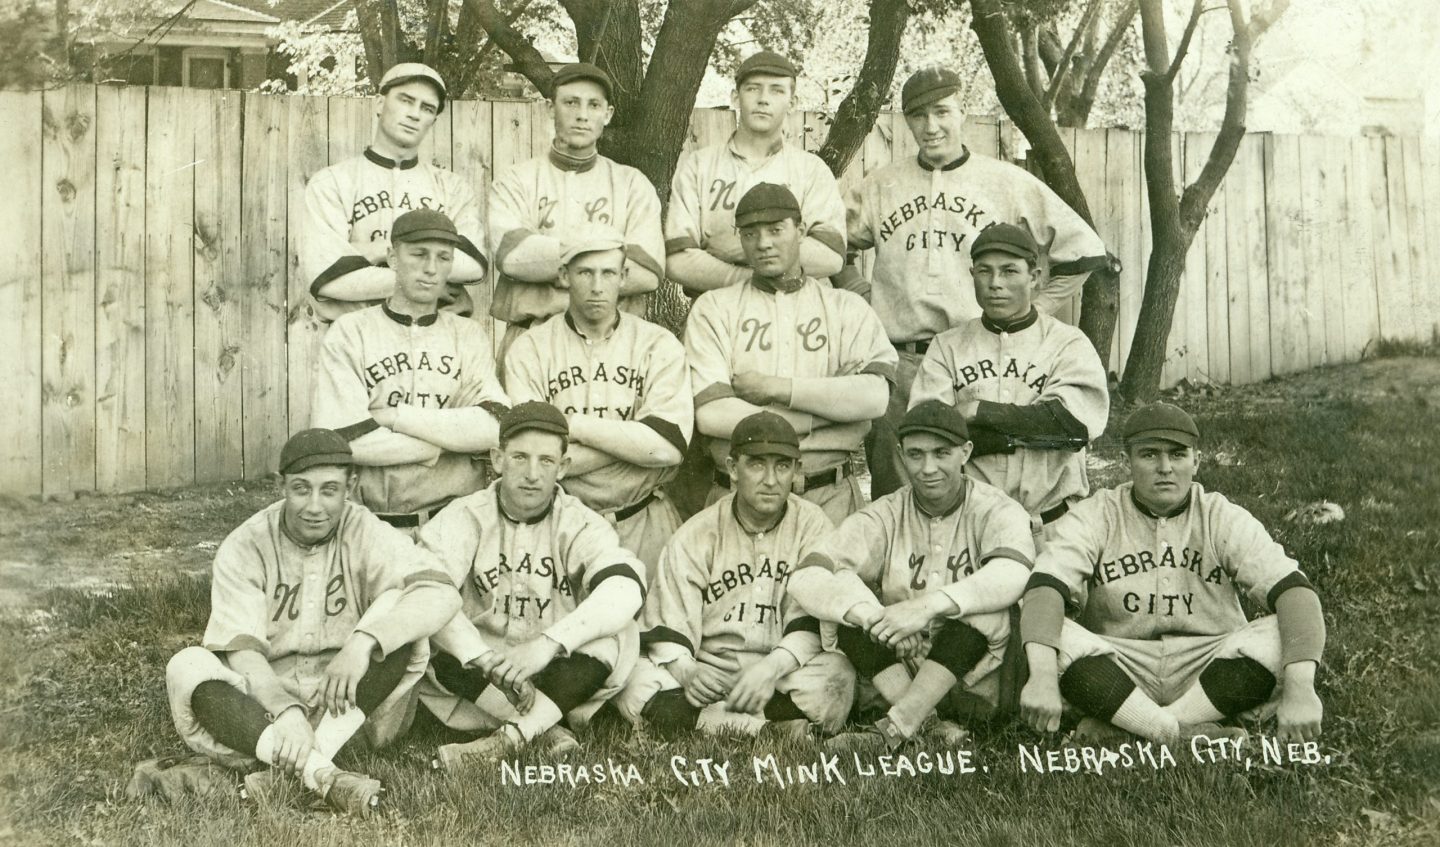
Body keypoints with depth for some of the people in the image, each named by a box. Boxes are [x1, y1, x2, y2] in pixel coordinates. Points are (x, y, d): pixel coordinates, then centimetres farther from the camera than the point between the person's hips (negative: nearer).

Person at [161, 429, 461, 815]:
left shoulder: (367, 535, -6)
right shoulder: (244, 548, -6)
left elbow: (442, 592, -23)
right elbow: (242, 652, -16)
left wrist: (363, 641, -38)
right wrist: (286, 711, -36)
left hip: (352, 704, 0)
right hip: (267, 701, 1)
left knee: (398, 607, -23)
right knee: (187, 667, -25)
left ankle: (291, 767, -30)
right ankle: (319, 772, -42)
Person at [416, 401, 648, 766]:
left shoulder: (580, 524, -3)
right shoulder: (466, 517, -2)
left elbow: (626, 588, -24)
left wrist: (548, 643, -38)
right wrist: (483, 659, -36)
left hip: (563, 680, 0)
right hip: (479, 681, 0)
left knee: (615, 637, -28)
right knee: (437, 649, -29)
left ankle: (507, 738, -28)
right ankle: (546, 730, -23)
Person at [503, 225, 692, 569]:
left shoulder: (659, 345, 3)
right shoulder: (529, 349, 1)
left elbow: (669, 446, -12)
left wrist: (574, 425, -12)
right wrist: (633, 438, -11)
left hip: (644, 524, 1)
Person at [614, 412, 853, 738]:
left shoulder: (812, 525, 2)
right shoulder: (696, 534, 4)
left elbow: (815, 620, -8)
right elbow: (666, 628, -1)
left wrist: (772, 667, -27)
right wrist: (686, 670, -24)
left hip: (783, 673, -1)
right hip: (709, 672, 2)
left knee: (837, 673, -32)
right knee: (634, 680, -27)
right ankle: (775, 730, -33)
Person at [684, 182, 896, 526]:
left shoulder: (846, 308, 11)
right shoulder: (713, 308, 8)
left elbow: (874, 397, -7)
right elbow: (710, 413, -7)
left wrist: (774, 387, -8)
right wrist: (827, 411, -4)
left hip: (828, 498, 0)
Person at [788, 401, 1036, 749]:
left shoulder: (997, 511, -3)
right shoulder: (885, 516, 3)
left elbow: (1012, 575, -27)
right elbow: (806, 577, -11)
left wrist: (929, 605, -40)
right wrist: (871, 614, -30)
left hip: (977, 679, -2)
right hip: (900, 674, 3)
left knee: (980, 611, -30)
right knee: (852, 618, -20)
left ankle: (895, 727, -31)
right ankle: (930, 725, -28)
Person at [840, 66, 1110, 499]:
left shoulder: (1010, 183, 7)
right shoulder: (878, 187, 13)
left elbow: (1084, 252, 10)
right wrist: (860, 303, 11)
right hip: (898, 364, 2)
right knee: (893, 492, 4)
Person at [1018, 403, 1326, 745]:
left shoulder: (1225, 519, 0)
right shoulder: (1095, 517, -2)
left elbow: (1293, 591, -15)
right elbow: (1045, 590, -19)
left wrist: (1299, 688, -33)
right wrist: (1043, 675, -38)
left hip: (1209, 669, 1)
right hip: (1114, 672, -1)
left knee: (1282, 635, -25)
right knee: (1057, 636, -29)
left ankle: (1120, 726, -23)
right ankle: (1193, 735, -28)